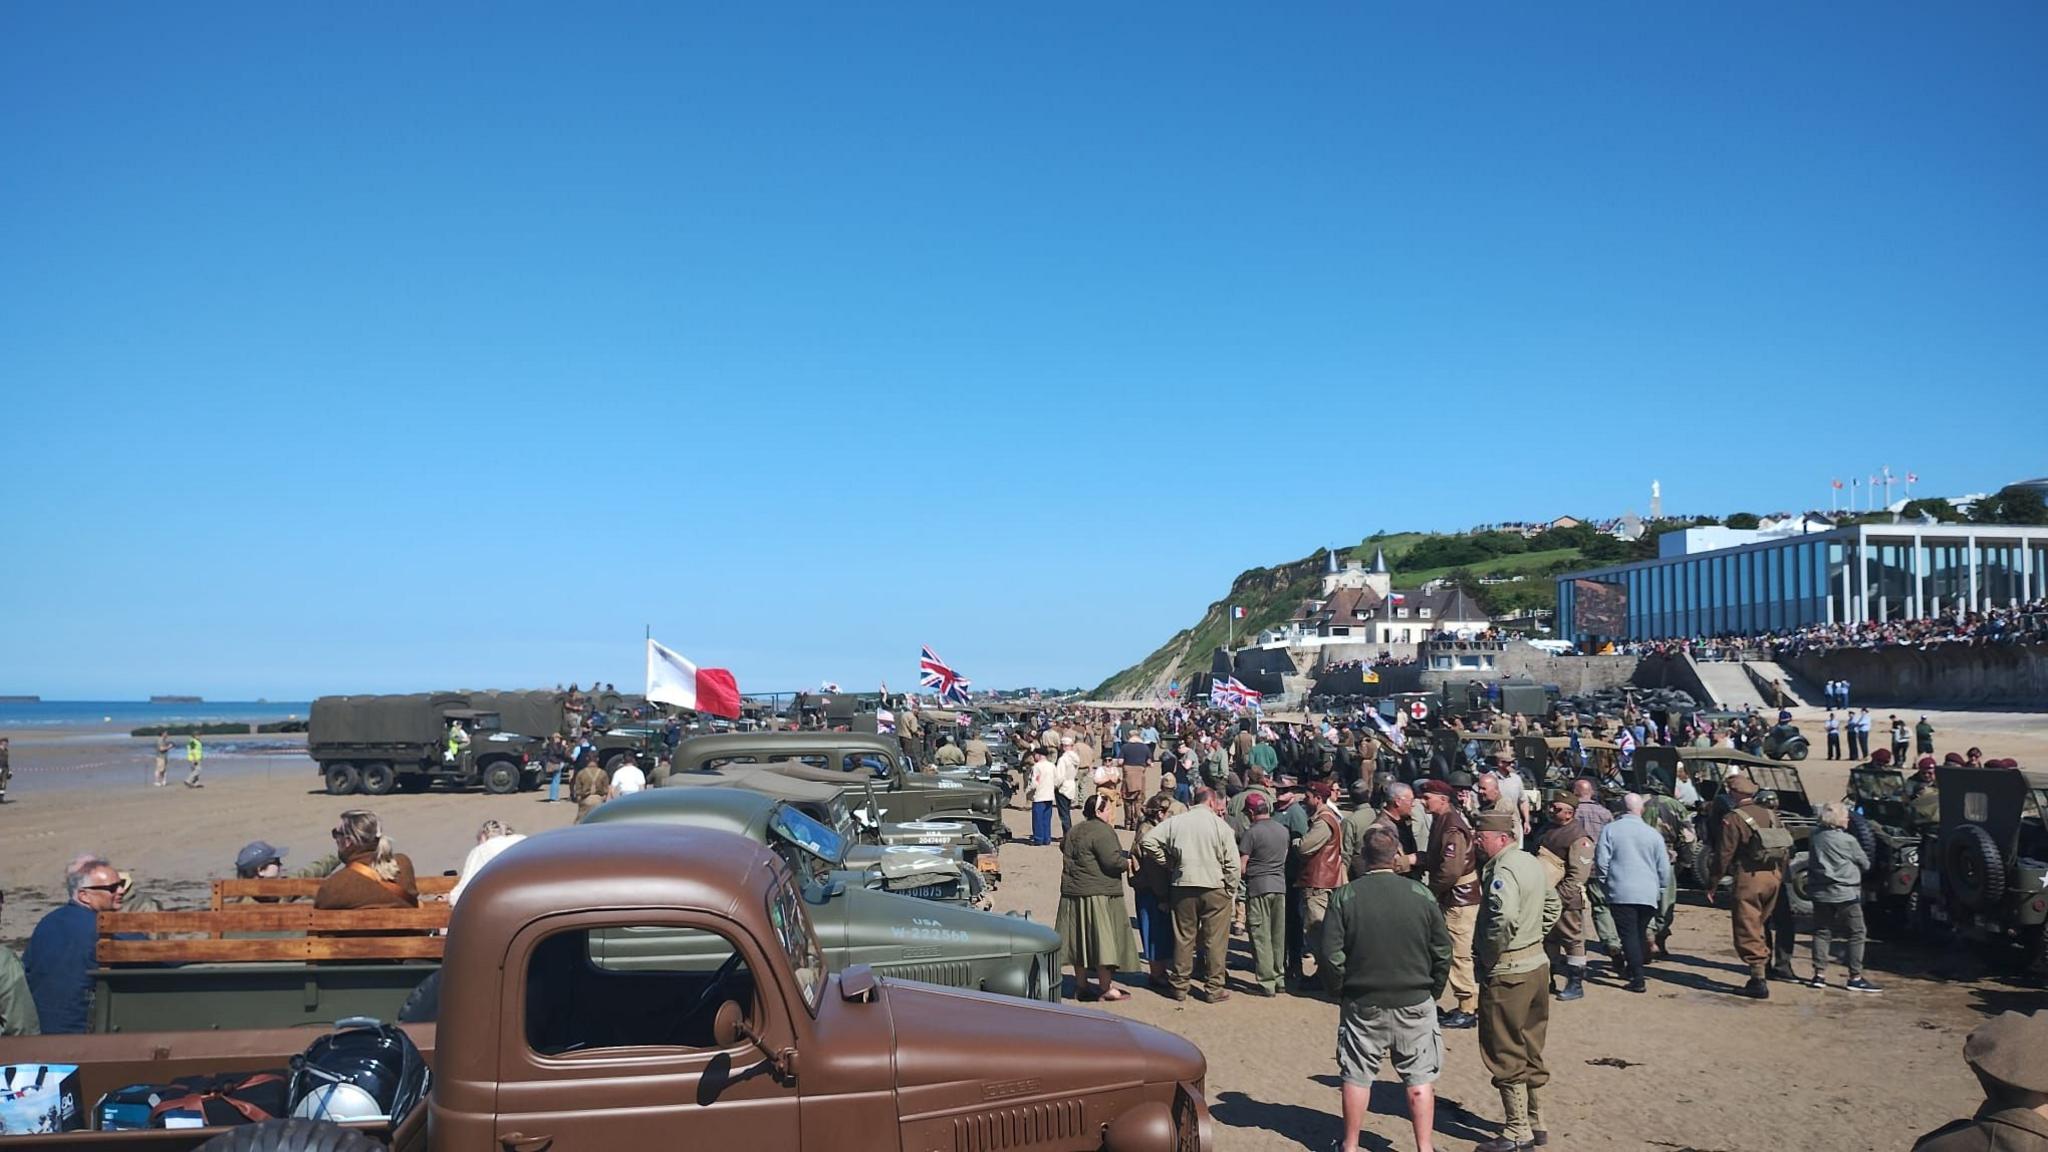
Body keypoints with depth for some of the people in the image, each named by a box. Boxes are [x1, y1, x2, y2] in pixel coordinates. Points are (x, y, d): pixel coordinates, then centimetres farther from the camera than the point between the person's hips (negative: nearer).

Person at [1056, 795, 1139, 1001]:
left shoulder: (1073, 832, 13)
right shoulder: (1103, 831, -15)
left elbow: (1063, 848, 22)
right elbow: (1112, 860, -22)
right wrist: (1126, 863, -3)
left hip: (1072, 891, 9)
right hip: (1098, 895, -9)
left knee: (1081, 939, 13)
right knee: (1102, 938, -3)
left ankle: (1081, 985, 21)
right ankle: (1105, 988, 1)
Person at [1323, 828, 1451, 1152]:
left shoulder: (1344, 896, -9)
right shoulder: (1421, 894, -5)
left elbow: (1332, 953, -12)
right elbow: (1443, 951, -1)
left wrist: (1345, 988, 3)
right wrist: (1432, 991, 12)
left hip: (1363, 1003, 0)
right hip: (1415, 1003, 0)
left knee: (1356, 1076, 12)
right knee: (1420, 1077, 10)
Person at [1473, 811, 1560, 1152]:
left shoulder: (1502, 871, -21)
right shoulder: (1531, 862, 9)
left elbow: (1504, 917, -35)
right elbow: (1552, 904, 21)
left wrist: (1485, 954, -20)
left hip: (1506, 973, -9)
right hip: (1537, 964, 9)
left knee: (1505, 1056, 2)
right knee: (1530, 1052, 18)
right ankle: (1535, 1123, 26)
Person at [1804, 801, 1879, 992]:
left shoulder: (1815, 837, 1)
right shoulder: (1848, 841, -11)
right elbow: (1865, 864, 1)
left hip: (1820, 892, 5)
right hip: (1845, 893, -5)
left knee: (1822, 933, 11)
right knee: (1856, 934, 4)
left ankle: (1819, 974, 8)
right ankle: (1855, 977, 2)